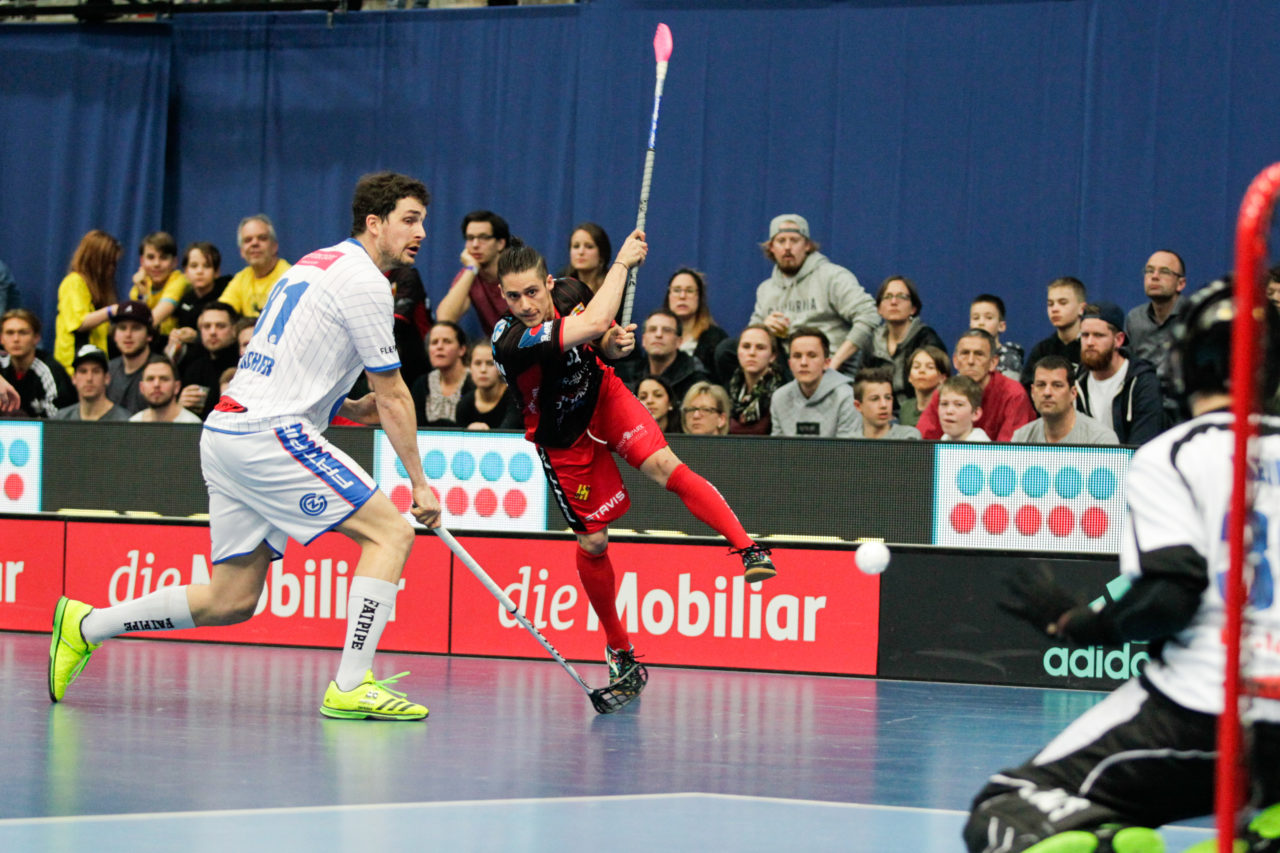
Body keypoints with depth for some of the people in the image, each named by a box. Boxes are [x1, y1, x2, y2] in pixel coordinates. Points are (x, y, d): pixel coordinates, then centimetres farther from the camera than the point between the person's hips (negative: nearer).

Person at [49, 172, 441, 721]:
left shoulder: (316, 265, 21)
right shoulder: (364, 281, -8)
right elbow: (393, 396, -6)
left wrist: (349, 407, 14)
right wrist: (419, 482, 1)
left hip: (227, 430, 9)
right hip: (268, 436, -9)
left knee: (232, 602, 10)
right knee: (392, 531, -10)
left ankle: (86, 626, 15)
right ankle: (351, 686, -17)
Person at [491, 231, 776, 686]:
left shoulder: (569, 292, -15)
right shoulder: (510, 341, -33)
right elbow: (592, 323, -44)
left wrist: (614, 343, -17)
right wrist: (622, 261, -34)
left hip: (604, 397, 3)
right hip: (562, 438, -3)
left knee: (664, 466, -24)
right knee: (593, 541, 1)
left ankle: (748, 549, -29)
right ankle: (618, 648, 20)